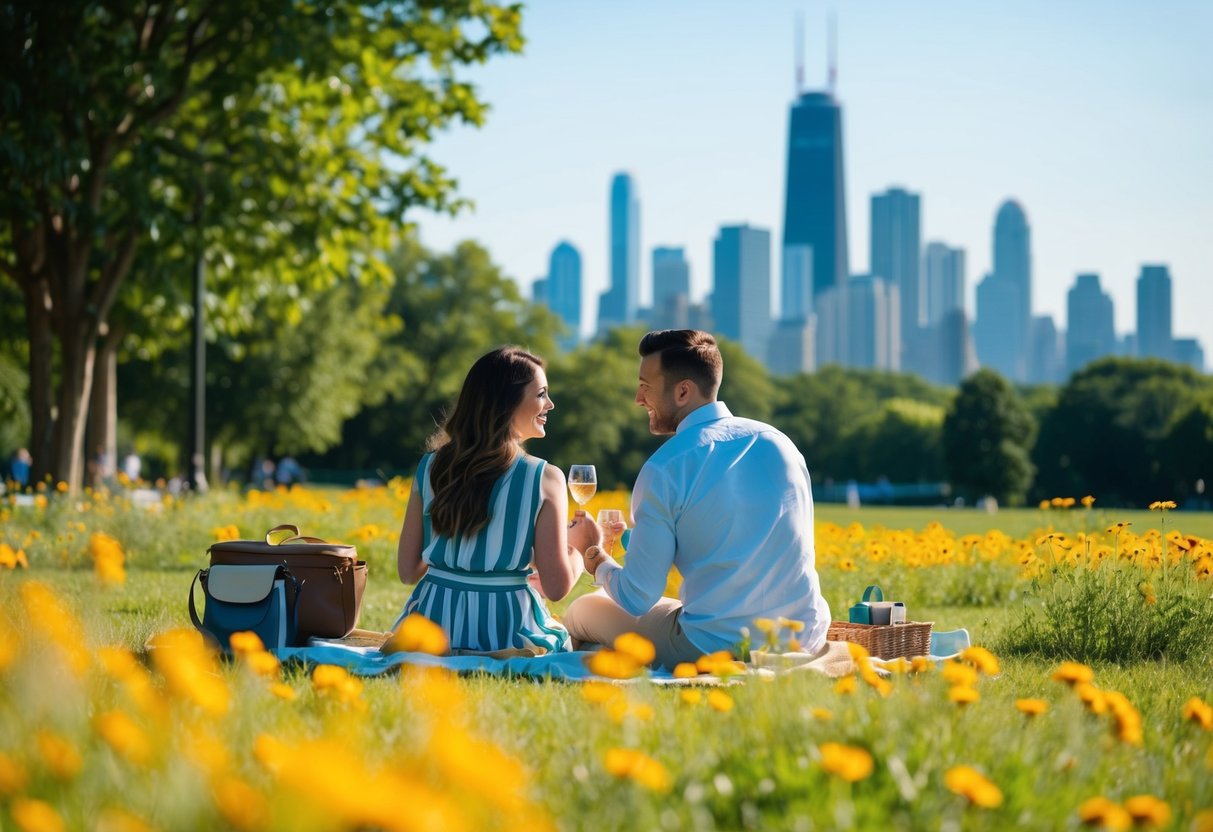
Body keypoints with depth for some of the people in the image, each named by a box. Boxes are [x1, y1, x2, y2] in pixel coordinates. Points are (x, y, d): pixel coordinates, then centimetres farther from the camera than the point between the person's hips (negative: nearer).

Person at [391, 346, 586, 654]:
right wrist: (581, 548, 11)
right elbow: (557, 587, -8)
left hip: (434, 618, 5)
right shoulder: (544, 479, -9)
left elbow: (408, 571, 4)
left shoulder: (430, 467, 2)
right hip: (504, 629, -4)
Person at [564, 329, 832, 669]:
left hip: (718, 651, -6)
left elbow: (637, 599, -7)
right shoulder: (780, 443, 7)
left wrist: (597, 560, 16)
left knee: (582, 610, 16)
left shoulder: (664, 470, -10)